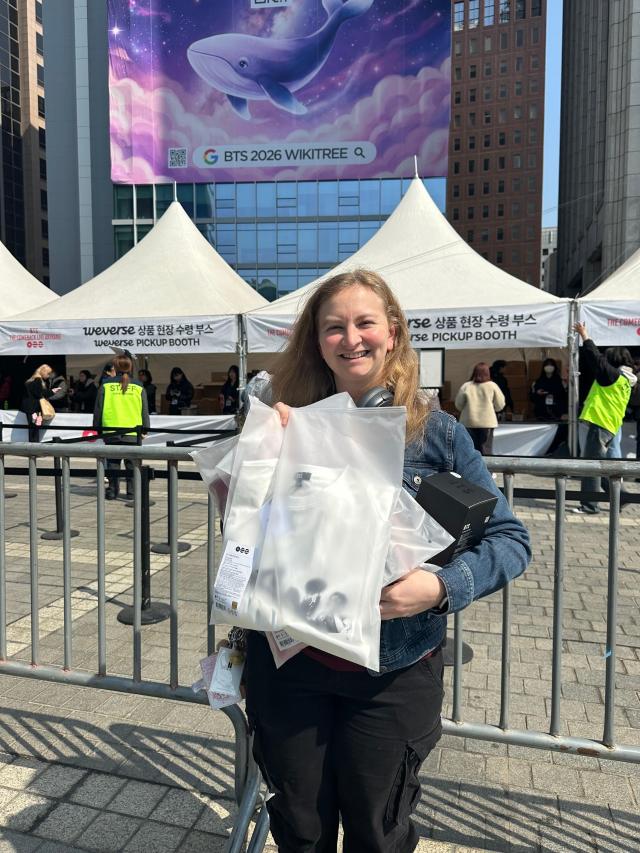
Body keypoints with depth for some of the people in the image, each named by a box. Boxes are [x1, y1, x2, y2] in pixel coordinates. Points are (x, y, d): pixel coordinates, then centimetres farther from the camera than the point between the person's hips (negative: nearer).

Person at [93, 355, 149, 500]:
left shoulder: (106, 385, -1)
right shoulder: (138, 387, 1)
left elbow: (98, 409, 3)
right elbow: (145, 411, 4)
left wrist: (98, 428, 13)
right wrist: (144, 429, 13)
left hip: (111, 432, 0)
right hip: (133, 432, 0)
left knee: (113, 462, 9)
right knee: (132, 462, 9)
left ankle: (112, 490, 11)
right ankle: (132, 490, 10)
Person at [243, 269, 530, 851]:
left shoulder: (436, 434, -7)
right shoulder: (292, 427, -3)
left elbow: (510, 539, -6)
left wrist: (441, 586, -24)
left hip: (393, 672, -1)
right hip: (288, 659, 2)